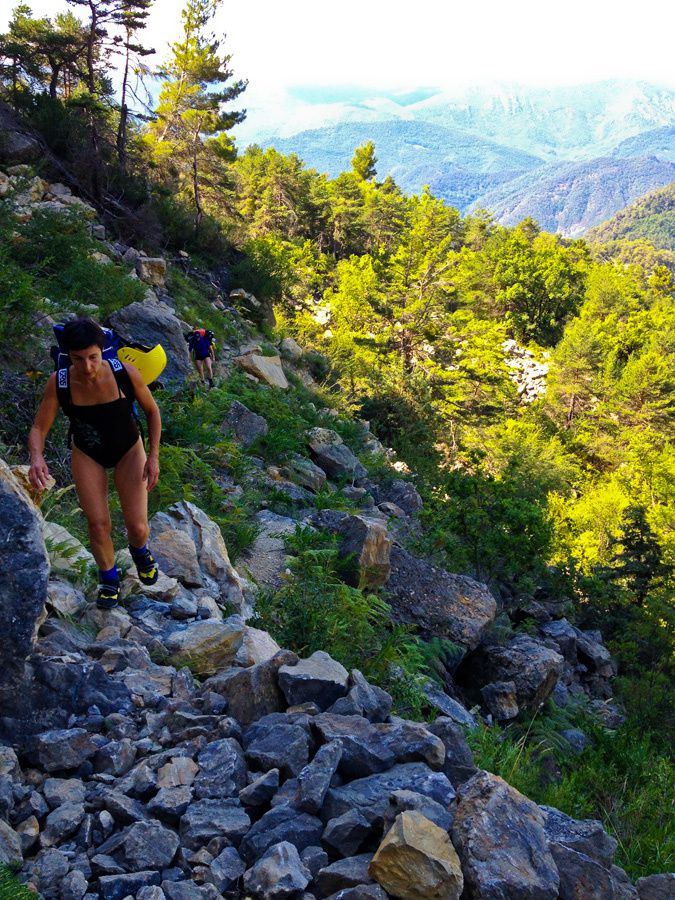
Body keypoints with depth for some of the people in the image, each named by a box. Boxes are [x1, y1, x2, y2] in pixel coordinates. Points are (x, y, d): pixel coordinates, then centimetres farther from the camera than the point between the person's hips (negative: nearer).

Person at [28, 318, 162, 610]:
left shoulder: (126, 373, -28)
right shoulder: (58, 383, -26)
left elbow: (152, 411, -11)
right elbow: (38, 429, -19)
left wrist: (154, 456, -15)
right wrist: (36, 457, -41)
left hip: (128, 449, -1)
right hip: (87, 454, 1)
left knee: (137, 527, -7)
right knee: (98, 525, -6)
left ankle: (139, 550, 32)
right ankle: (109, 580, 24)